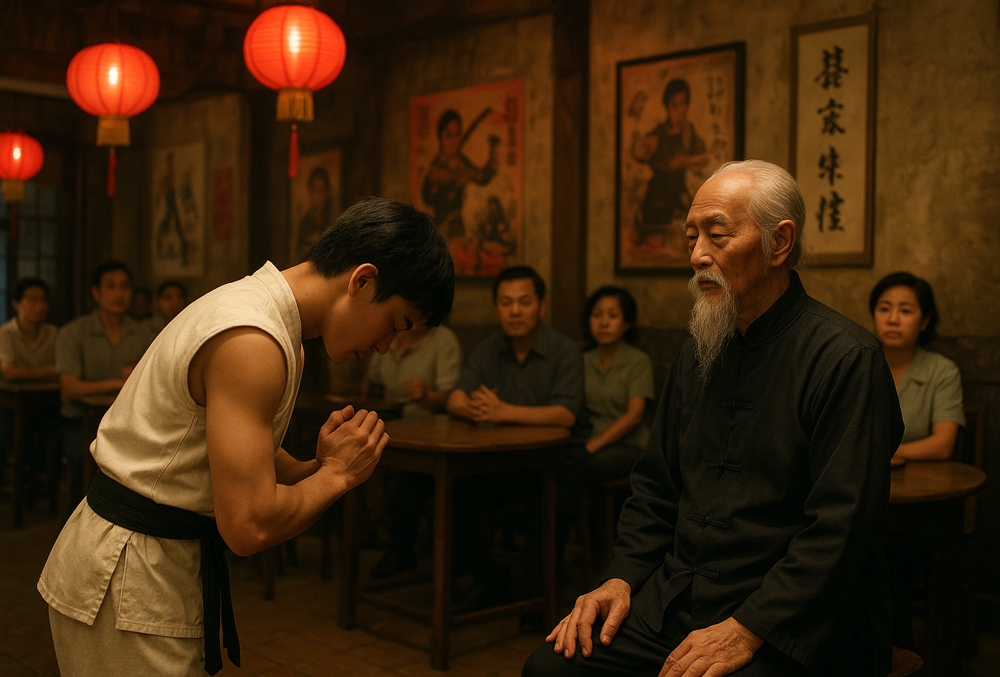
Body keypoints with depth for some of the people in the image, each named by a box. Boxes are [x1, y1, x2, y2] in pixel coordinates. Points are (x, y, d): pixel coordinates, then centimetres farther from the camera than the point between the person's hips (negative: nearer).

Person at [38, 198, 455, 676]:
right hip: (126, 585, -9)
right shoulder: (252, 343, -26)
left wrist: (316, 466, -4)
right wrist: (335, 474, -14)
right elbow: (249, 525, -29)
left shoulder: (258, 303, 6)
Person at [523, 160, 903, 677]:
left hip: (789, 623, -5)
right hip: (677, 600, 6)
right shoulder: (697, 353, 13)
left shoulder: (846, 359, -11)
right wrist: (621, 579, 5)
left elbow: (840, 529, -17)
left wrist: (745, 631, -20)